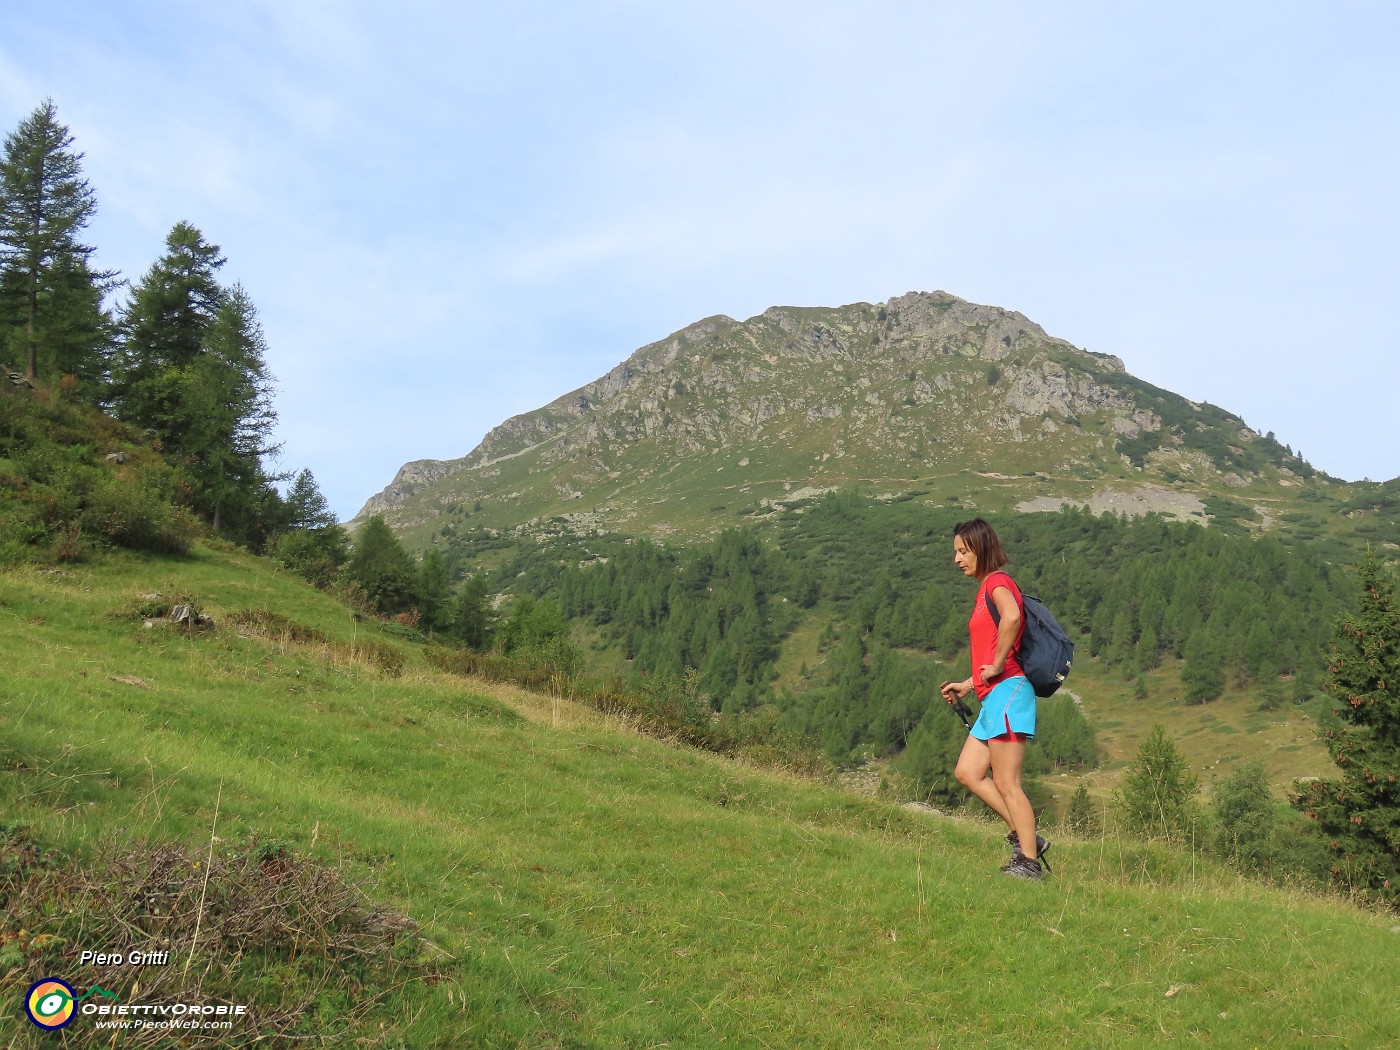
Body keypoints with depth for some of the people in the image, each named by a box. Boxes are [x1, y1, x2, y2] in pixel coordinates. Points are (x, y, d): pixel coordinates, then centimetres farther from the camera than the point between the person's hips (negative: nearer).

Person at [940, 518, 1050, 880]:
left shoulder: (997, 581, -8)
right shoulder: (985, 589, 21)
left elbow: (1012, 617, -31)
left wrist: (996, 666, -22)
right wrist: (967, 685, 20)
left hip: (1007, 691, -10)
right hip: (994, 699, 10)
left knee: (1006, 783, -6)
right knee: (967, 772, 9)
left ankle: (1029, 863, 2)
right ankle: (1025, 839, 12)